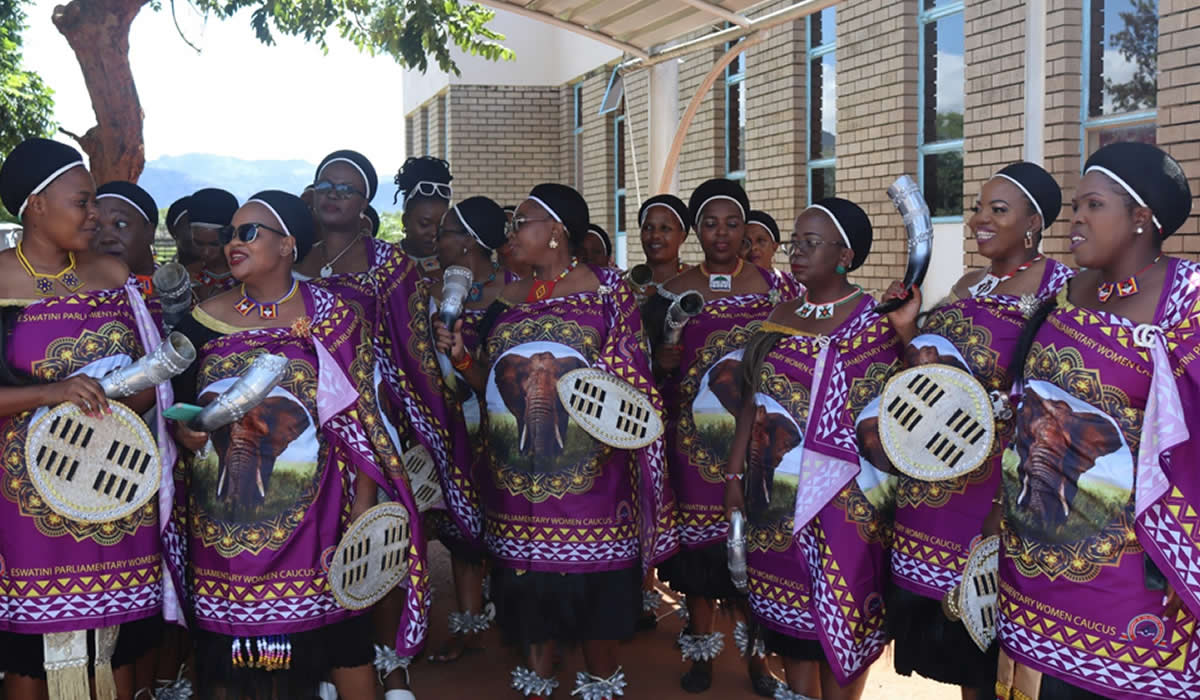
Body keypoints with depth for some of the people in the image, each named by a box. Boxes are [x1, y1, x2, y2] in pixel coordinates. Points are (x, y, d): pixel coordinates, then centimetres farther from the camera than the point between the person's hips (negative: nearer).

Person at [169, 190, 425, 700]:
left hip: (313, 510, -2)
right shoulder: (204, 320, 4)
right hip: (225, 515, 3)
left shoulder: (332, 318, -4)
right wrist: (184, 430, -11)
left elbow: (359, 418, -4)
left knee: (341, 634, 3)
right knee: (231, 643, 8)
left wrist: (363, 506, -8)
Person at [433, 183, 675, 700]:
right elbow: (491, 384, 13)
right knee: (528, 578, 11)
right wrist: (461, 356, -4)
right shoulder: (505, 299, 9)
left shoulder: (606, 289, -3)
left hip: (588, 470, -4)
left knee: (593, 581, 5)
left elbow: (631, 375, -3)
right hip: (518, 472, 4)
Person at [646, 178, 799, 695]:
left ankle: (757, 652, 22)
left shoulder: (777, 286, 3)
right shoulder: (673, 293, 3)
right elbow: (655, 368, 8)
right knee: (699, 543, 6)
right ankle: (701, 649, 23)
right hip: (695, 440, 1)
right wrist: (665, 359, -12)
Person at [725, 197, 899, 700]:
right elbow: (754, 400, 10)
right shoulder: (782, 314, 7)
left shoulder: (874, 323, -8)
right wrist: (735, 474, 8)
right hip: (777, 493, 5)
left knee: (838, 612, 4)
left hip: (842, 499, -5)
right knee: (789, 606, 13)